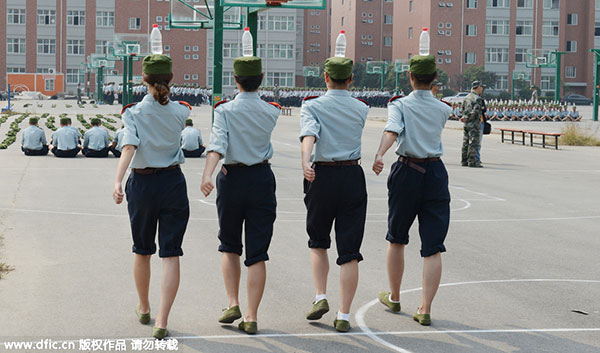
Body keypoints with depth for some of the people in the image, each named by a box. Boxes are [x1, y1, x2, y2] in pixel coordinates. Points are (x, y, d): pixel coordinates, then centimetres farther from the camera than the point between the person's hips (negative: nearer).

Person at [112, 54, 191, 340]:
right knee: (170, 254, -1)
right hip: (173, 182, 0)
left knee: (142, 251, 18)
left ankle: (143, 309, 38)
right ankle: (162, 322, -10)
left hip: (142, 183, 0)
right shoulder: (179, 113, -2)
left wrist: (118, 181, -32)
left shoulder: (134, 113, -8)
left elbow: (129, 147, -22)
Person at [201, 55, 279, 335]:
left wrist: (207, 175, -32)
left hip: (232, 178, -1)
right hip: (262, 178, 1)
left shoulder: (225, 110, -8)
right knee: (257, 252, 3)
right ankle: (251, 317, 2)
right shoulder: (271, 112, -1)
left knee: (229, 245, 19)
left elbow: (218, 143, -22)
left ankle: (233, 303, 10)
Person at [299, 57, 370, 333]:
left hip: (321, 176, -1)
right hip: (353, 177, 1)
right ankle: (344, 316, 1)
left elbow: (309, 134, -20)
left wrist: (305, 161, -34)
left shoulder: (312, 106, -2)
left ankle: (321, 297, 7)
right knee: (349, 251, 2)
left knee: (318, 242, 20)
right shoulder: (362, 109, 7)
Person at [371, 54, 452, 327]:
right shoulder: (443, 110, 6)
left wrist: (379, 155, -37)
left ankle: (394, 298, 32)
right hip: (436, 172, 1)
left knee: (396, 238, 18)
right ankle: (425, 309, -6)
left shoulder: (399, 105, -3)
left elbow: (392, 130, -22)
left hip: (407, 172, -1)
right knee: (433, 247, 1)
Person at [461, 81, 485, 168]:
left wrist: (465, 117, 11)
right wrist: (467, 118, -9)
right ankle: (472, 161, -4)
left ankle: (464, 161, 15)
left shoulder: (467, 97, 11)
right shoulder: (478, 99, -13)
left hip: (466, 124, 8)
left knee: (465, 143, 11)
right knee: (474, 143, -4)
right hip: (474, 124, -8)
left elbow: (463, 109, 15)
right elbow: (475, 111, -19)